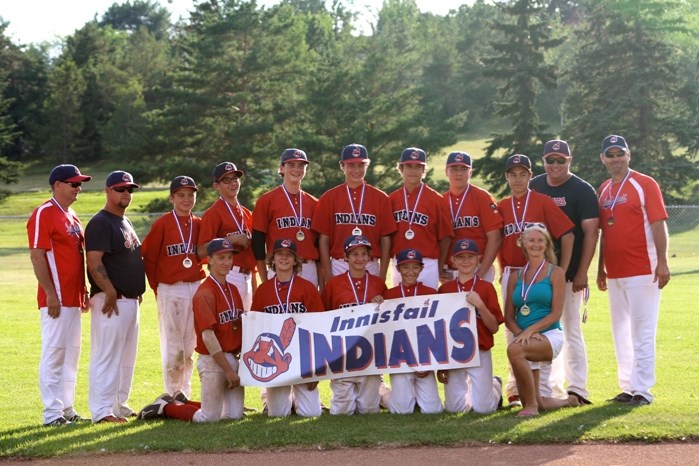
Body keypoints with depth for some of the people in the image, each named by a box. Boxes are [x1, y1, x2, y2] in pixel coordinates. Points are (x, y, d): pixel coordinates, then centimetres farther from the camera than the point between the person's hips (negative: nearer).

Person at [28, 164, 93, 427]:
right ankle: (53, 414, -2)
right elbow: (37, 256, -16)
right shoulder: (44, 214, -10)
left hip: (74, 298, 9)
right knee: (54, 353, -6)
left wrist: (84, 291, 18)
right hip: (56, 299, -9)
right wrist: (51, 294, -20)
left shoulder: (72, 216, 18)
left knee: (71, 355, 12)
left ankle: (67, 410, 19)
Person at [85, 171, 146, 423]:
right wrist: (111, 293, -23)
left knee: (126, 357, 14)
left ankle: (119, 405, 23)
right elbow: (94, 262, -20)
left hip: (131, 299, 10)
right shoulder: (100, 223, -11)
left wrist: (138, 291, 16)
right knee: (106, 356, -9)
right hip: (111, 300, -10)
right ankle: (102, 411, -7)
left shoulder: (126, 222, 18)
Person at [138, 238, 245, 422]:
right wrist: (228, 370, -19)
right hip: (213, 360, -8)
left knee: (235, 415, 10)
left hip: (234, 357, 8)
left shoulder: (233, 290, 11)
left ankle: (183, 402, 27)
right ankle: (165, 407, 19)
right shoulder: (205, 293, -15)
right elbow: (208, 335, -20)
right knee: (210, 418, -3)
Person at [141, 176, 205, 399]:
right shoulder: (162, 224, -5)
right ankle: (173, 395, 7)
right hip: (170, 290, -5)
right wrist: (157, 287, -1)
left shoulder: (199, 224, 8)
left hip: (196, 288, 5)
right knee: (172, 346, -2)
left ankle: (185, 394, 20)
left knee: (189, 346, 11)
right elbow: (148, 257, -3)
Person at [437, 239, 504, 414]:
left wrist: (480, 305, -18)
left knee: (482, 408, -7)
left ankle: (495, 386, 27)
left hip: (480, 353, -2)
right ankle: (469, 387, 29)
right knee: (454, 407, -3)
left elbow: (494, 327, -3)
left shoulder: (486, 287, 0)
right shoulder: (445, 289, 7)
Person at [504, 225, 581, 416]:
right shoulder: (515, 276, 12)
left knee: (515, 349, -36)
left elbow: (556, 313, -7)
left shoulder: (555, 273, 1)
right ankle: (567, 401, 39)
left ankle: (531, 405, -23)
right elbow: (509, 317, 9)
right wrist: (521, 333, -12)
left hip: (550, 335, -5)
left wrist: (530, 330, -20)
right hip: (527, 341, 5)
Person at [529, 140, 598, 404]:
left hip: (569, 272, -5)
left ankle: (578, 389, 1)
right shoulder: (534, 188, 9)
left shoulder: (582, 190, -6)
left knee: (571, 329, -4)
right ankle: (549, 387, 17)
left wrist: (582, 272, -16)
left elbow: (591, 232, -10)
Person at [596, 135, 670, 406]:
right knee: (621, 332, 10)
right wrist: (600, 269, 17)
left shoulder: (644, 184, -5)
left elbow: (659, 224, -10)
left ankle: (643, 390, -3)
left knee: (642, 332, -6)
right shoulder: (603, 190, 14)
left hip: (642, 271, -7)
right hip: (614, 273, 7)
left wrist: (662, 262, -18)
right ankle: (628, 387, 16)